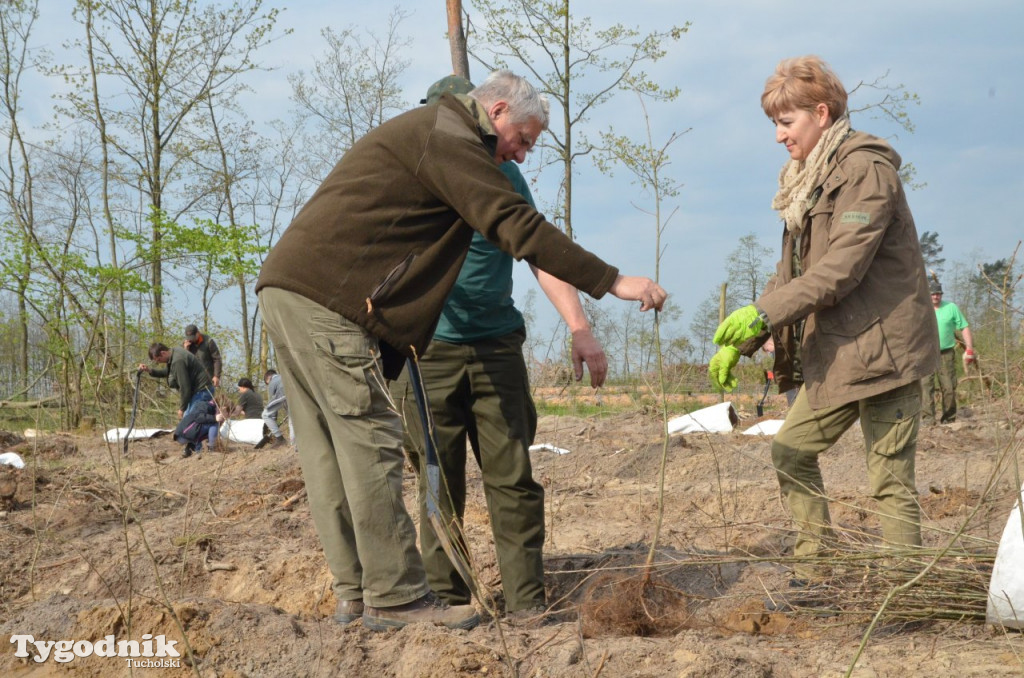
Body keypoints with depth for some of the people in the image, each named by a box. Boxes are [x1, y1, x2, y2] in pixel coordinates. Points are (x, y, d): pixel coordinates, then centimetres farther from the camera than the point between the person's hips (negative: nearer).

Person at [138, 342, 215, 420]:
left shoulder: (177, 361, -25)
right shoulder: (174, 352, 7)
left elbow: (185, 387, -23)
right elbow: (165, 372, 21)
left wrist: (182, 408, -13)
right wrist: (149, 370, 6)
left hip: (201, 392, -11)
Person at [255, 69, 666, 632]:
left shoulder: (426, 132, 26)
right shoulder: (448, 137, -7)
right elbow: (515, 226, -15)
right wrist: (611, 282, -14)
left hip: (286, 290, 11)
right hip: (322, 296, -11)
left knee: (329, 449, 10)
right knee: (369, 442, -8)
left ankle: (356, 592, 14)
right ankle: (395, 598, -4)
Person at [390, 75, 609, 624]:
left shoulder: (501, 174, 6)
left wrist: (580, 329, -4)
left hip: (497, 346, 1)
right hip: (427, 351, -1)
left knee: (512, 477, -2)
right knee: (439, 484, 2)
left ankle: (527, 604, 3)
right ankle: (448, 601, 12)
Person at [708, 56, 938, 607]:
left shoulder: (866, 169, -14)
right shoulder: (806, 179, 15)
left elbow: (842, 267, -23)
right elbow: (791, 272, 14)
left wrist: (763, 313, -26)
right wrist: (740, 343, 5)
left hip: (883, 347, -10)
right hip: (834, 353, 10)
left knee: (890, 479, -6)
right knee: (792, 449, 11)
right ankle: (814, 573, 19)